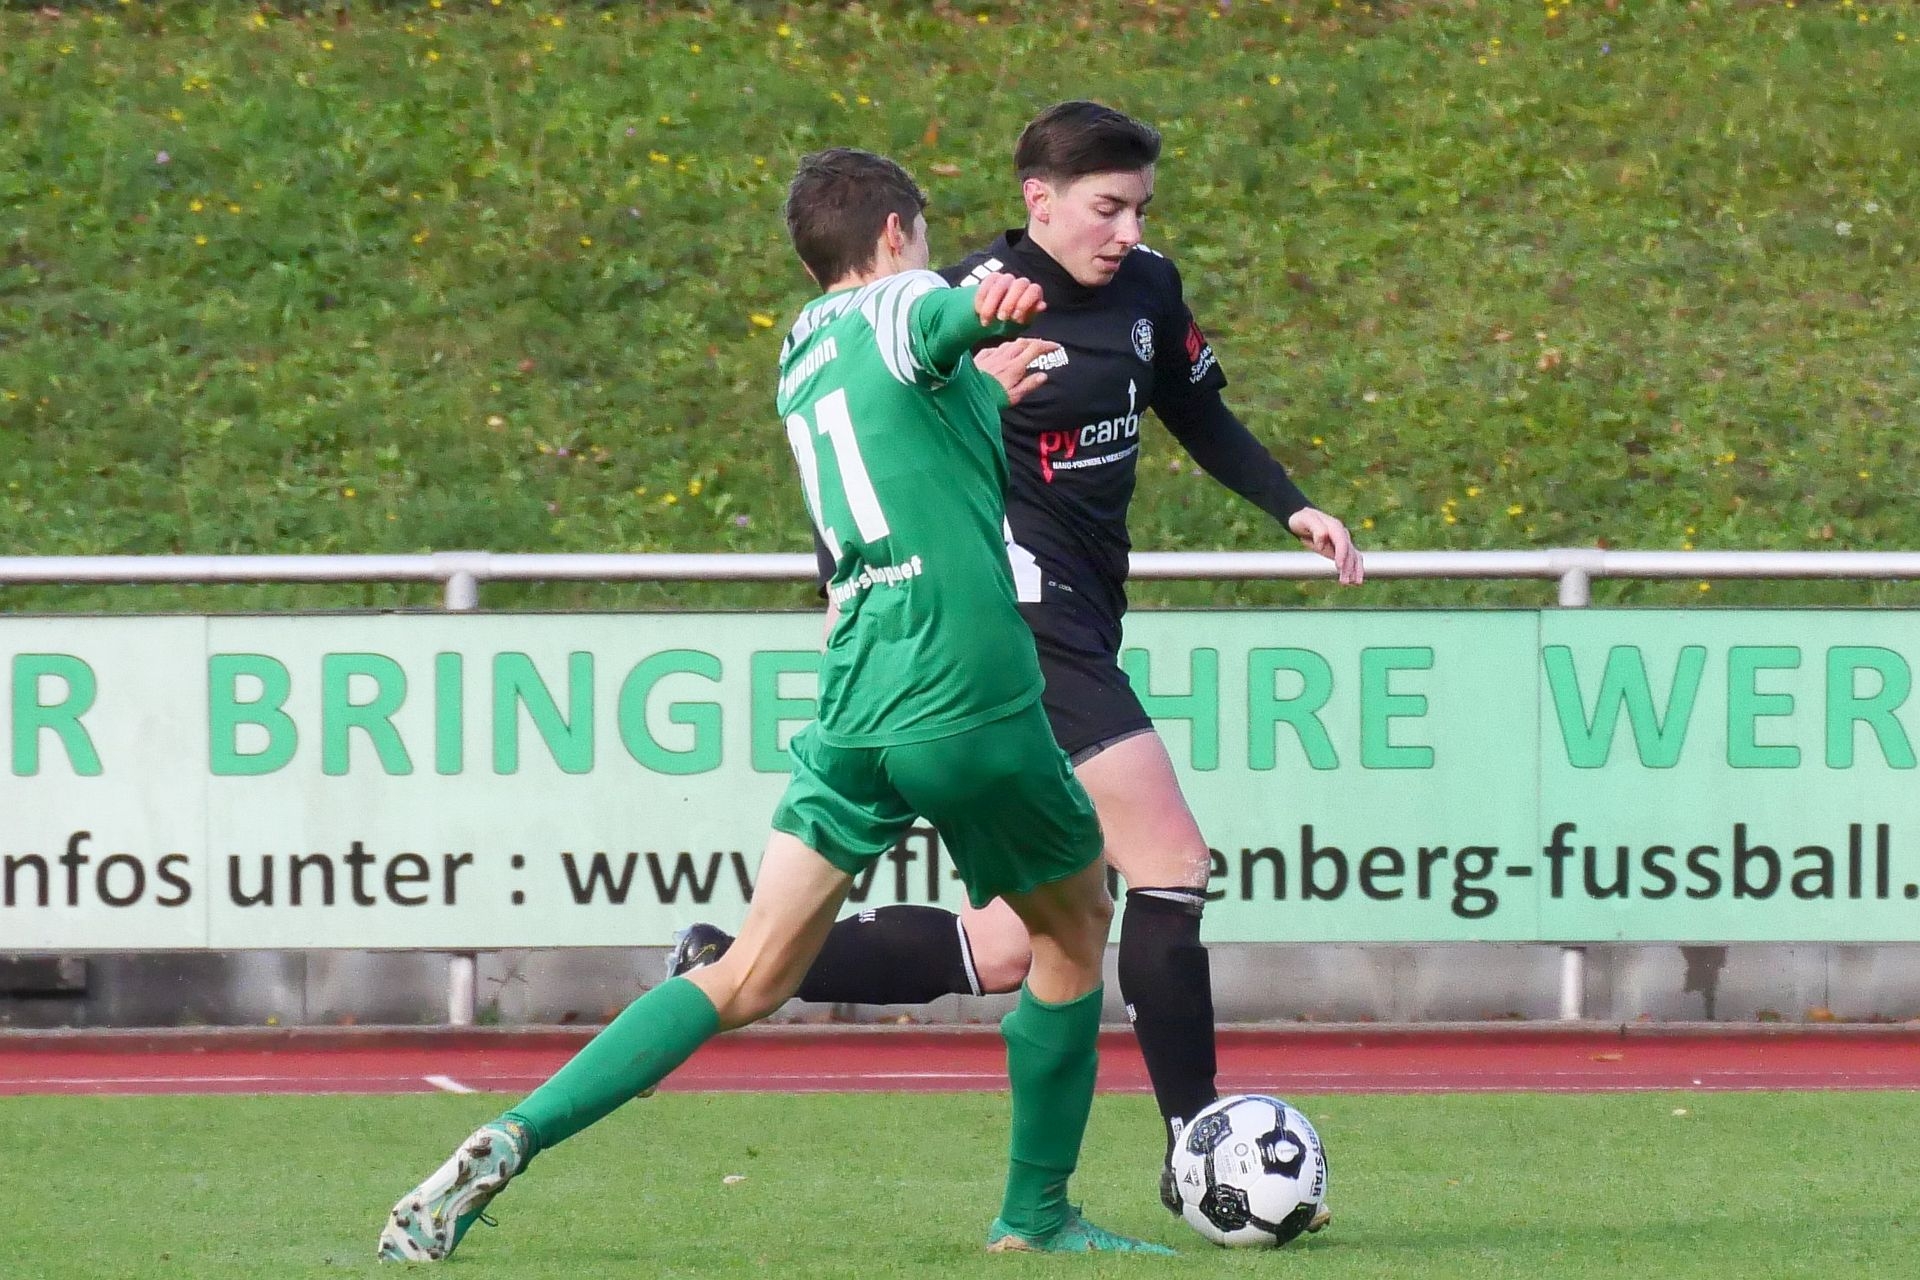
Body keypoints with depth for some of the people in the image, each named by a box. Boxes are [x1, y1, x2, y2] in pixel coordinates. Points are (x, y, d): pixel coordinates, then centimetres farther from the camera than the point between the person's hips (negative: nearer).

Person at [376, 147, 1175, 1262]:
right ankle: (1037, 1214, 23)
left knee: (752, 977, 2)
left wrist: (983, 395, 50)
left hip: (855, 701, 6)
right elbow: (936, 313, -27)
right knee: (1076, 924, 18)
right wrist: (987, 302, -49)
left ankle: (514, 1139, -13)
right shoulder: (902, 306, 0)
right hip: (970, 697, -6)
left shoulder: (802, 358, 22)